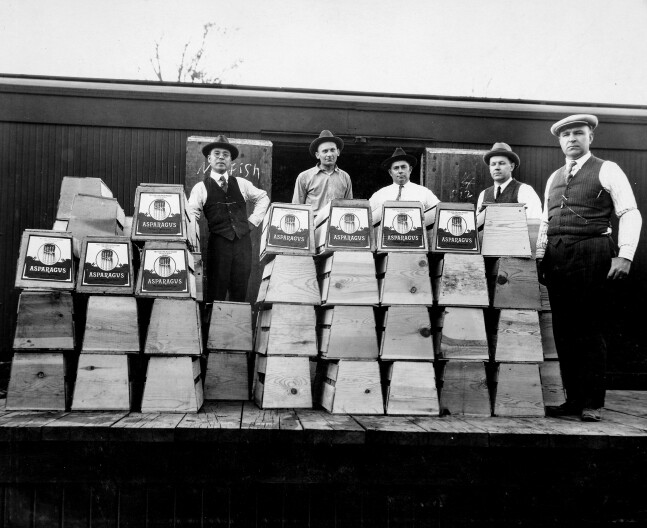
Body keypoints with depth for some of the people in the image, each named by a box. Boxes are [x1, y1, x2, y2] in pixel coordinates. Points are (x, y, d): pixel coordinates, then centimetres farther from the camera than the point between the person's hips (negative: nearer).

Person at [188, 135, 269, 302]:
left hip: (242, 240, 3)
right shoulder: (201, 188, 6)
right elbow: (191, 214, -2)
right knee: (216, 291, -4)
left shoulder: (241, 184, 15)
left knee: (239, 291, 3)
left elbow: (263, 198, 26)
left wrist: (253, 220, 15)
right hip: (218, 242, -3)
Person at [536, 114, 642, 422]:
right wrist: (540, 258, 11)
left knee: (588, 330, -4)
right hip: (557, 258, 6)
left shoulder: (607, 170, 3)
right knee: (563, 331, 7)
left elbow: (630, 214, -4)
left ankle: (592, 404, 6)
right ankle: (573, 399, 17)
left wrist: (624, 256, -14)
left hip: (591, 255, -6)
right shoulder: (554, 178, 19)